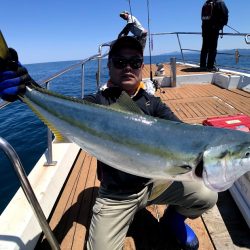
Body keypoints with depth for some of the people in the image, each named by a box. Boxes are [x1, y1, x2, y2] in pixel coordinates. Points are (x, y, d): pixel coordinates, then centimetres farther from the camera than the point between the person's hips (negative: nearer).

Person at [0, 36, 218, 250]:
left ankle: (173, 219, 18)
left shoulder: (153, 103, -1)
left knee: (207, 195, -13)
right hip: (114, 195, -1)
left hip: (155, 182, 2)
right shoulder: (97, 102, -8)